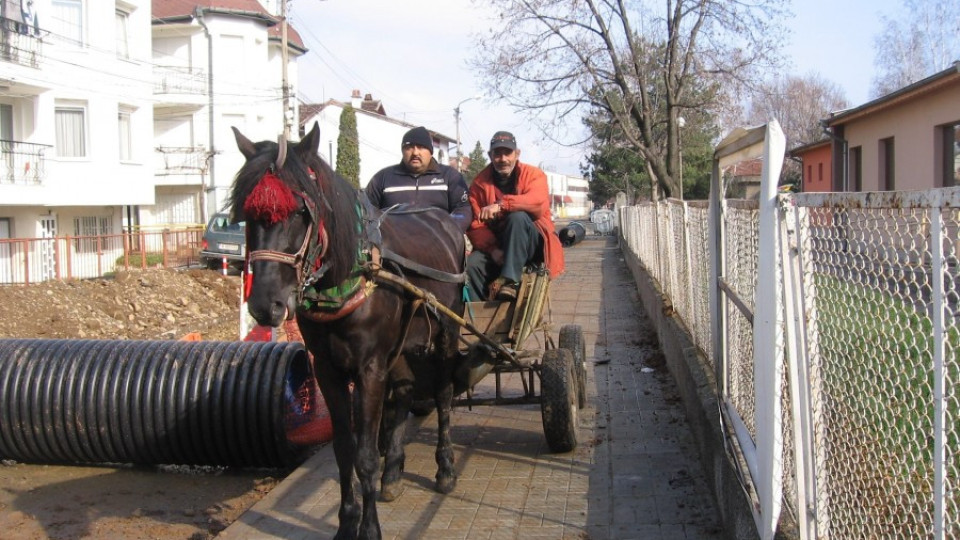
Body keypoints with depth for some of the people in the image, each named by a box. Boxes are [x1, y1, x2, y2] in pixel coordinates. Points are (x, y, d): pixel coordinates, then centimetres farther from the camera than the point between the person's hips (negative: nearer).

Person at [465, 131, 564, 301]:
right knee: (473, 264, -28)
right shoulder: (480, 183, 3)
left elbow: (538, 202, -25)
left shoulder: (533, 175, -2)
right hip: (495, 246, 2)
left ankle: (509, 281, -38)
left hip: (533, 246, -2)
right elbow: (475, 225, -5)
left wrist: (501, 205, -38)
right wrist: (492, 249, -23)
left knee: (518, 217, -33)